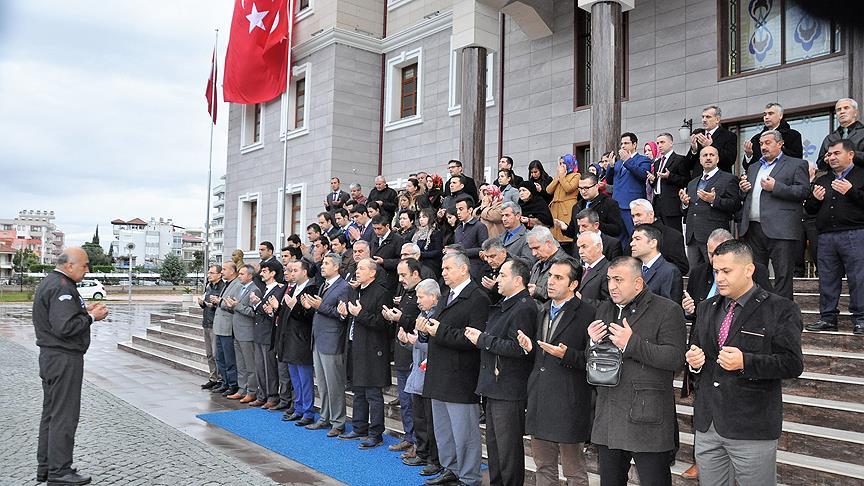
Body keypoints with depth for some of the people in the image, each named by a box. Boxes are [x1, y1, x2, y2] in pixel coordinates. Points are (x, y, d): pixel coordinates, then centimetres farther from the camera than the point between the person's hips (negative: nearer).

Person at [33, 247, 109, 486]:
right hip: (64, 359, -11)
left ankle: (45, 467, 26)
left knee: (51, 413, 17)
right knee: (64, 416, -3)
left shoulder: (48, 282, 14)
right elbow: (65, 327, -26)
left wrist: (84, 310, 8)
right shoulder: (62, 287, -19)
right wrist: (91, 317, -14)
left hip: (50, 356, 11)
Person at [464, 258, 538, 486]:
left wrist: (483, 339, -18)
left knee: (508, 448, 0)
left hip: (510, 391, -10)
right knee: (493, 443, 19)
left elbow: (517, 348, -26)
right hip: (494, 386, 10)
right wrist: (477, 335, 2)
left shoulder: (524, 308, -18)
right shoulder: (504, 305, 15)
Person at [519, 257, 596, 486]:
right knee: (544, 467, 18)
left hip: (567, 405, -7)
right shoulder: (543, 311, 14)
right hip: (539, 399, 7)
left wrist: (566, 355, -26)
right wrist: (529, 347, 1)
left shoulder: (587, 313, -10)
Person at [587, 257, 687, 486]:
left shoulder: (667, 310, -6)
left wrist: (632, 344, -21)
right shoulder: (604, 309, 14)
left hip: (647, 421, -6)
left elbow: (675, 359, -17)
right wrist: (593, 343, -5)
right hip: (608, 421, 6)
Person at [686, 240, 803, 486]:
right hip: (707, 426, 5)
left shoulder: (780, 310, -6)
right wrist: (693, 361, -4)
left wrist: (745, 362, -24)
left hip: (752, 429, -5)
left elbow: (793, 364, -12)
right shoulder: (706, 309, 12)